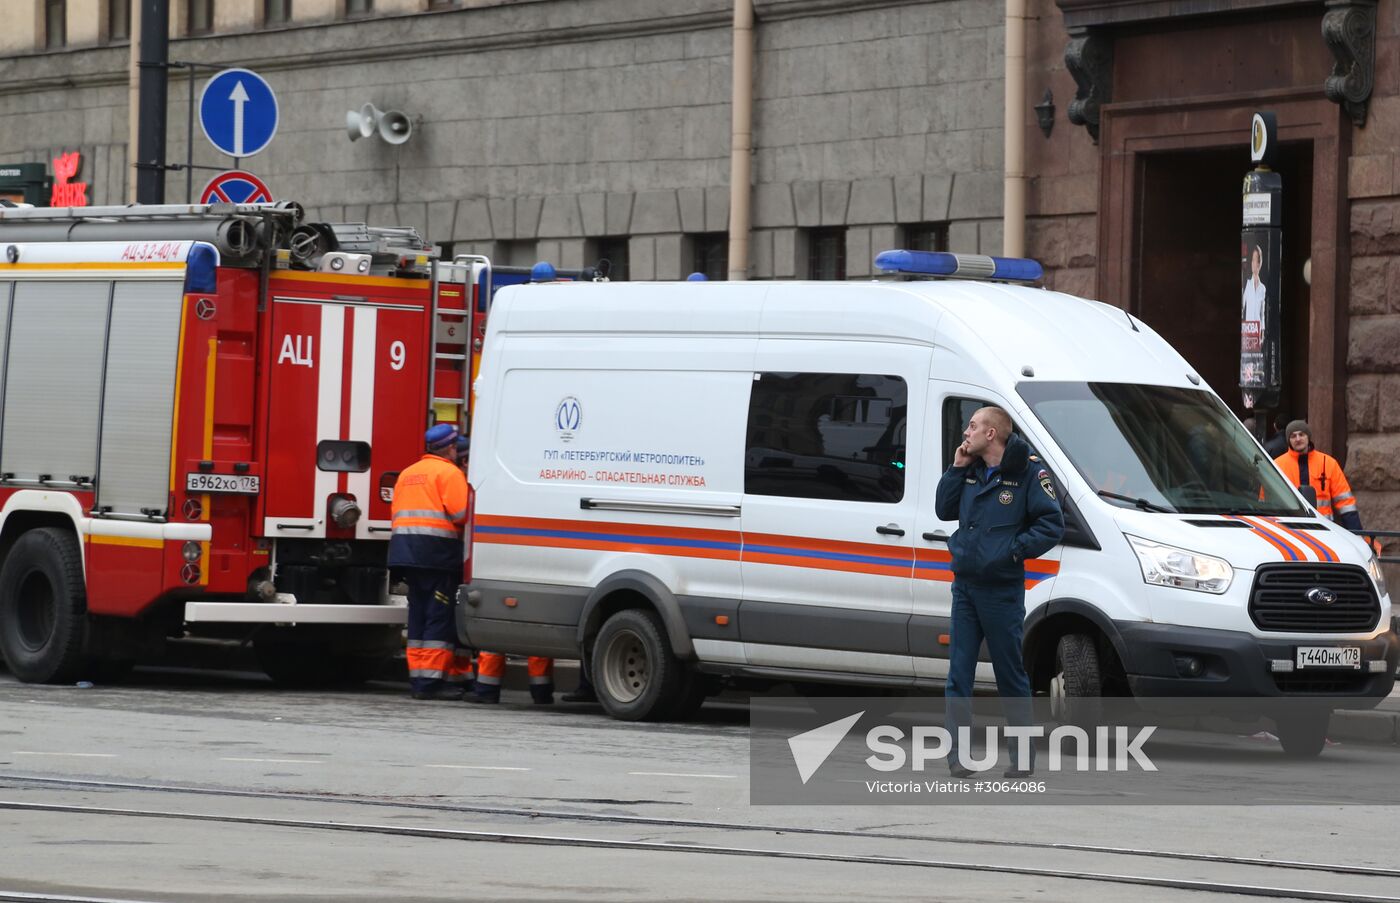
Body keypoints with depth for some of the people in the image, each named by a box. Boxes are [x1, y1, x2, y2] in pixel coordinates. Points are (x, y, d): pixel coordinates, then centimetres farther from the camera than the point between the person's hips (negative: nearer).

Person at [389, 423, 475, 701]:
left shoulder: (407, 473, 21)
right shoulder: (449, 472, -5)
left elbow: (398, 512, 20)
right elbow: (461, 513, -14)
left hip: (403, 544, 8)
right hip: (436, 550, -8)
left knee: (419, 613, 13)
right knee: (440, 616, -6)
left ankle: (417, 677, 13)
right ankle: (431, 680, -10)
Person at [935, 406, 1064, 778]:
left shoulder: (1028, 473, -9)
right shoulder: (970, 472, 12)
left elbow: (1052, 524, -12)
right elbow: (943, 510, 14)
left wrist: (1015, 549, -18)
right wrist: (956, 469, 5)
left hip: (1002, 590, -6)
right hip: (965, 587, 6)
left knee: (1011, 675, 4)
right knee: (958, 674, 1)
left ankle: (1023, 756, 13)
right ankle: (959, 754, 3)